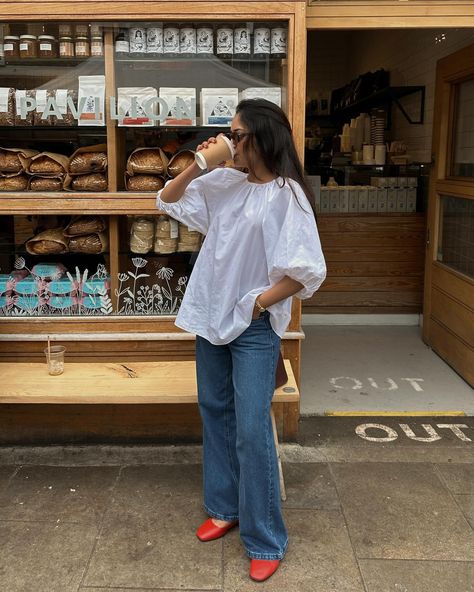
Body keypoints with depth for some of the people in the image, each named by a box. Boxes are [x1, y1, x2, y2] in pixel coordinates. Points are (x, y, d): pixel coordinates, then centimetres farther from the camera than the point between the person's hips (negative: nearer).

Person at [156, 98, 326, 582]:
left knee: (252, 431, -5)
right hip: (211, 318, 7)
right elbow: (168, 201, 14)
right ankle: (224, 508, 35)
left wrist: (257, 305, -12)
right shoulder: (224, 182, 4)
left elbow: (308, 272, -18)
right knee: (215, 414, 16)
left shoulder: (286, 196, -14)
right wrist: (196, 166, -2)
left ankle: (265, 541, 11)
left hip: (254, 328, -7)